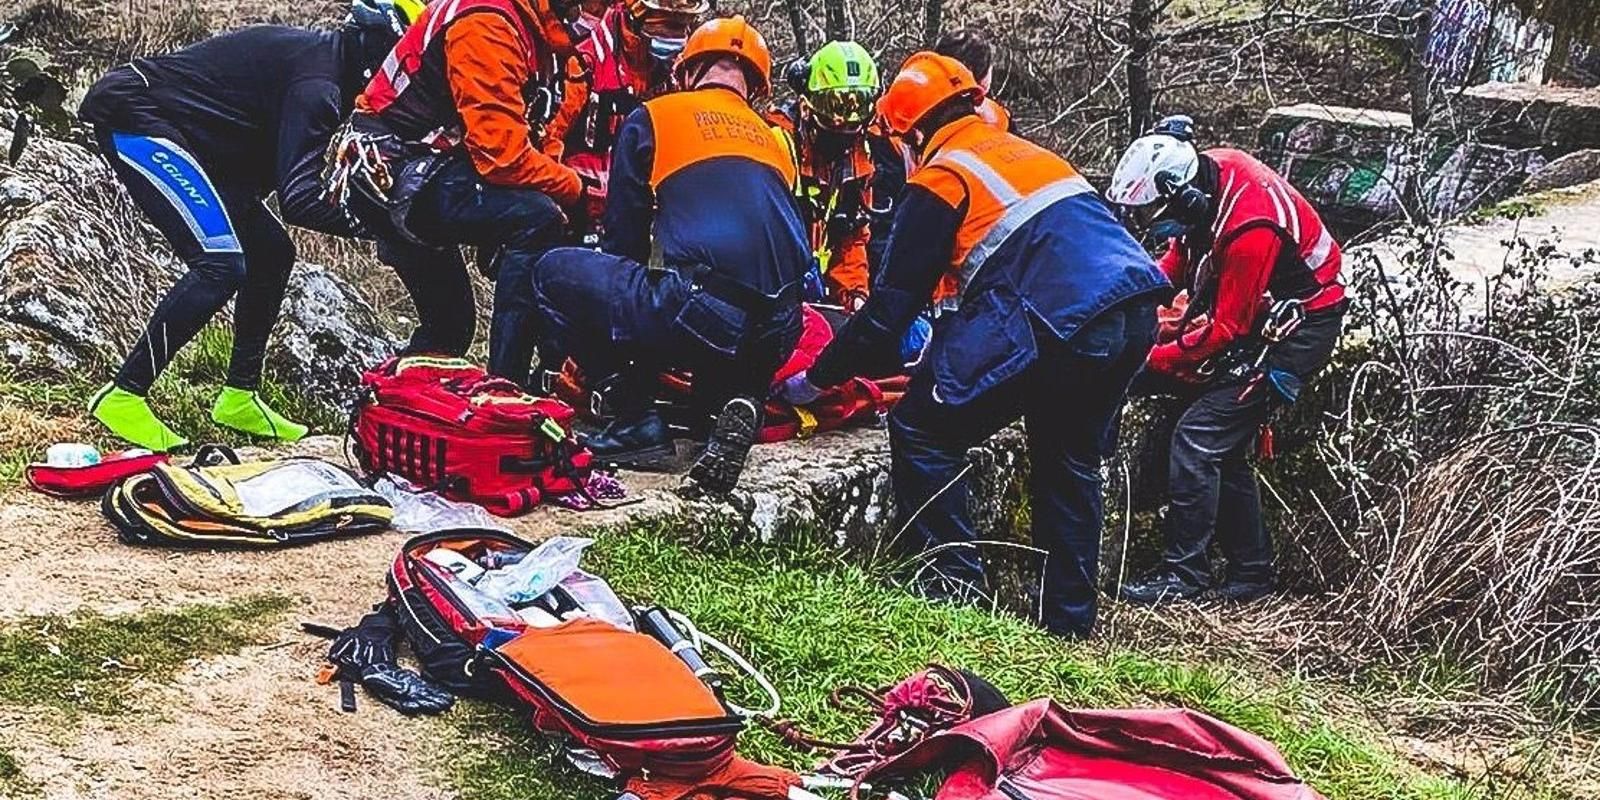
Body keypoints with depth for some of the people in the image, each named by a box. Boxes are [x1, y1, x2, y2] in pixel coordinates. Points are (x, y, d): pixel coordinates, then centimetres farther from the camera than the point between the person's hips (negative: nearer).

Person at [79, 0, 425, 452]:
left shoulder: (321, 57, 10)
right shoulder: (319, 82, -21)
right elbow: (298, 200, -28)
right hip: (132, 119, -11)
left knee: (271, 254, 8)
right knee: (222, 264, -21)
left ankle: (239, 399, 14)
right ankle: (122, 397, -15)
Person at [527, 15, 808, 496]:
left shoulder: (654, 117, 12)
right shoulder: (773, 140, 25)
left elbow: (623, 236, 15)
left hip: (700, 313, -6)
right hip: (775, 339, 6)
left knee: (556, 273, 13)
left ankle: (635, 420, 4)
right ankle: (736, 402, 3)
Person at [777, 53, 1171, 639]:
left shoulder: (939, 180, 6)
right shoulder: (1029, 154, 29)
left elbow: (892, 304, 4)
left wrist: (818, 378, 16)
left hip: (1059, 324, -8)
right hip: (1136, 314, 8)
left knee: (922, 429, 5)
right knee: (1070, 464, 24)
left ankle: (953, 584, 5)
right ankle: (1070, 618, 26)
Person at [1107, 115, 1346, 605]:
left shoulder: (1249, 228, -33)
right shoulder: (1202, 176, -9)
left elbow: (1226, 331, -27)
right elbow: (1181, 259, 8)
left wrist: (1150, 362, -23)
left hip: (1296, 325, -9)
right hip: (1248, 311, 9)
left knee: (1198, 439, -14)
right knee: (1221, 446, 10)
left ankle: (1183, 574, -6)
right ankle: (1251, 572, 21)